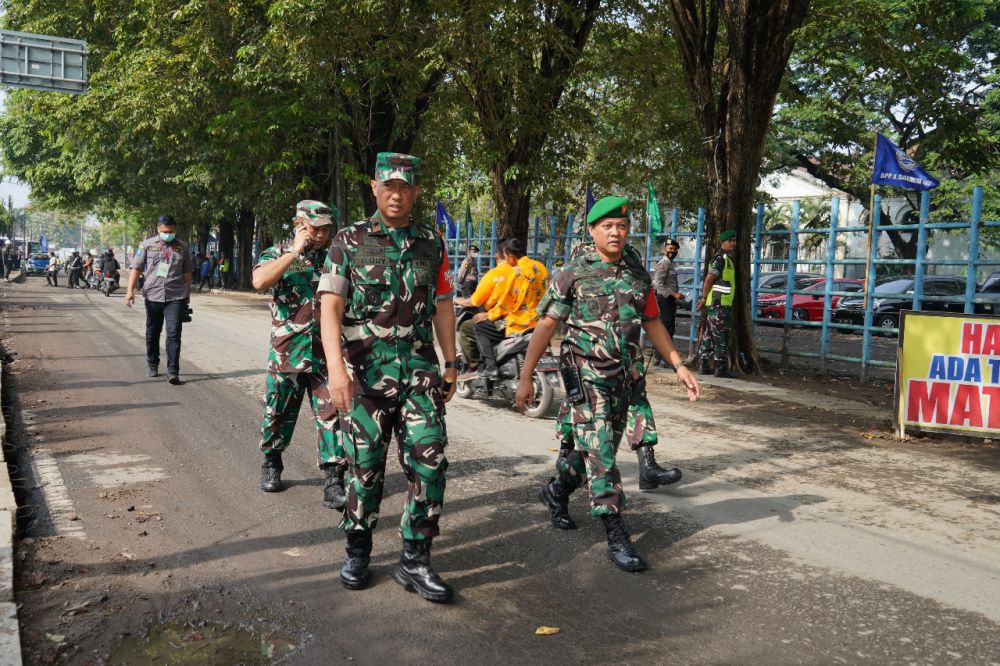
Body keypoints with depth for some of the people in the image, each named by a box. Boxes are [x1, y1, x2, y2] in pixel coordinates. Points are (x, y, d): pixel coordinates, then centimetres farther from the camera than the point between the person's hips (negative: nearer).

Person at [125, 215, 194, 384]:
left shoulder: (181, 247, 8)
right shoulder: (147, 245, 4)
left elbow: (187, 273, 14)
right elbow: (136, 269, 2)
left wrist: (188, 295, 16)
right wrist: (130, 290, -7)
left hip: (176, 296, -1)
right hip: (152, 295, 1)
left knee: (174, 333, -9)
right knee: (152, 333, 13)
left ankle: (173, 371, -8)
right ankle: (153, 365, 30)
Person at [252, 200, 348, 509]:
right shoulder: (277, 254, 3)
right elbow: (259, 281, -19)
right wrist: (295, 252, -16)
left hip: (327, 355, 1)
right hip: (286, 353, -1)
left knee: (332, 416, -5)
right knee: (278, 414, 11)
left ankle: (334, 481, -1)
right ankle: (271, 465, 34)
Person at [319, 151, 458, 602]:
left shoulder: (432, 243, 9)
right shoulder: (350, 241, 0)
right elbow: (330, 306, -8)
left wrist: (451, 364, 11)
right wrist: (336, 368, -20)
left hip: (419, 369, 2)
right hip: (366, 371, -2)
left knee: (429, 459, -6)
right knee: (365, 465, 6)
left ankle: (415, 561, 6)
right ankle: (357, 553, 26)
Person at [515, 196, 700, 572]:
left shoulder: (638, 276, 9)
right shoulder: (573, 274, -5)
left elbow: (652, 324, 16)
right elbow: (546, 326, -6)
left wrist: (679, 365, 7)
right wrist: (526, 377, -10)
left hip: (623, 378, 6)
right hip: (585, 375, -5)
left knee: (600, 450, 15)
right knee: (599, 453, -9)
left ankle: (557, 489, 42)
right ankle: (617, 538, -6)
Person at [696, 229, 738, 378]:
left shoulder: (726, 259, 20)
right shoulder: (720, 259, -12)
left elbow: (710, 280, 23)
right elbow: (709, 279, -20)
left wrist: (704, 298, 21)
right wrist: (704, 298, -18)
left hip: (715, 304, 10)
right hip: (719, 304, -10)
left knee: (709, 335, 11)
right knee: (721, 337, -6)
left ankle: (704, 366, 15)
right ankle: (721, 368, -3)